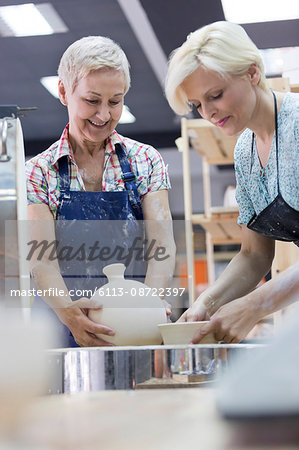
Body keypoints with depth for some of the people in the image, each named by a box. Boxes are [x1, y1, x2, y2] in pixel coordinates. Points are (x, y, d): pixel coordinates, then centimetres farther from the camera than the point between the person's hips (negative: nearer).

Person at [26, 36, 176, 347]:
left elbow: (162, 240, -1)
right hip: (64, 331, 0)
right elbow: (41, 256, -6)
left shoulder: (146, 161, 10)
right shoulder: (38, 172, 6)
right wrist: (67, 309, -28)